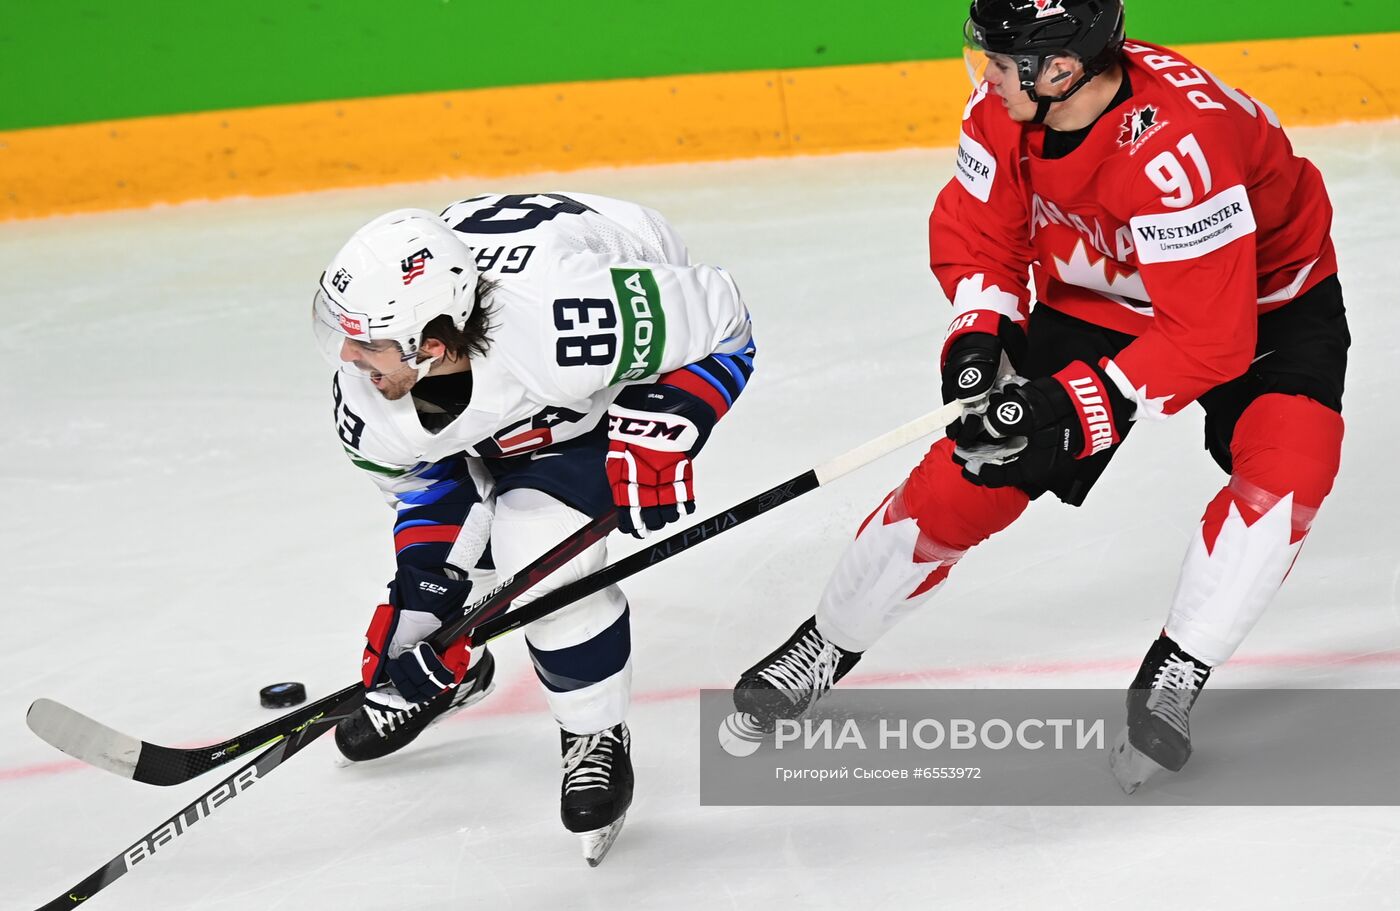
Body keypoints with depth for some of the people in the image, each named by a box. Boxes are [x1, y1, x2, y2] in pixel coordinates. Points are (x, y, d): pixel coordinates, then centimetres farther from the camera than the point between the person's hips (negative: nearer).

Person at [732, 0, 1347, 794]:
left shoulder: (1175, 146, -40)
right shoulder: (1005, 107, -20)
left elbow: (1210, 338, -38)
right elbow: (976, 230, -3)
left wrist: (1076, 408, -38)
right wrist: (980, 334, -21)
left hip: (1263, 303, -4)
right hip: (1095, 302, 5)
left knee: (1284, 466, -30)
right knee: (965, 478, -1)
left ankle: (1173, 678, -17)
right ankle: (825, 648, 17)